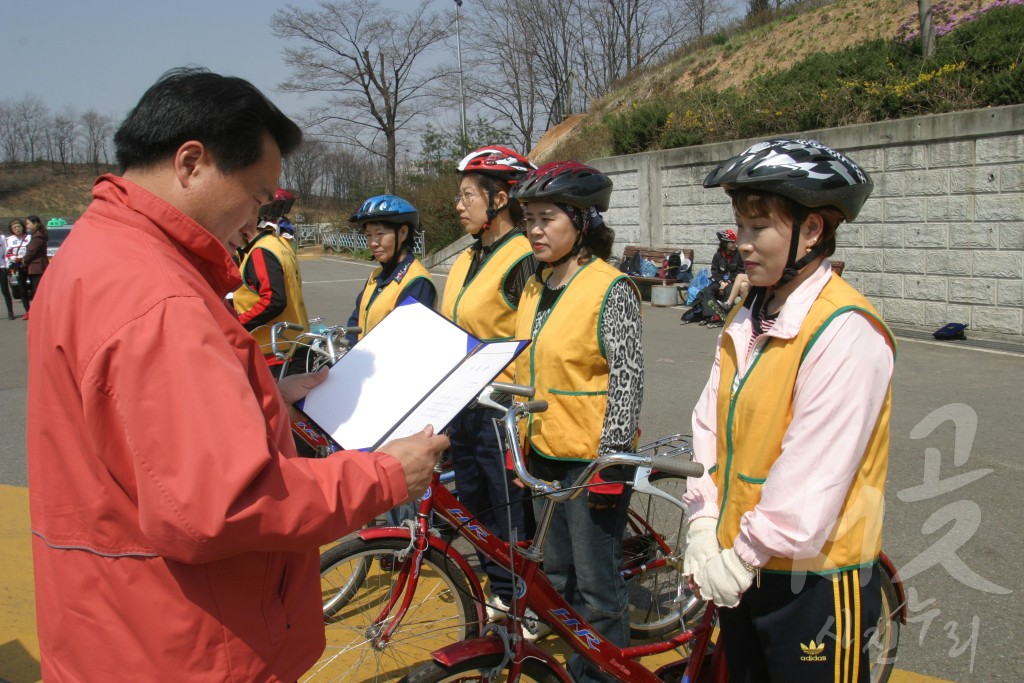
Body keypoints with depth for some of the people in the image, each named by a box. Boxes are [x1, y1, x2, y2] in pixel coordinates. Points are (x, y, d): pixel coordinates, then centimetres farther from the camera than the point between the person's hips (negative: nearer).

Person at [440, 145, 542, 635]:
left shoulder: (524, 259, -14)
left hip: (501, 410, -9)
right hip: (462, 407, 9)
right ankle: (501, 593, 36)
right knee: (477, 505, 19)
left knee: (513, 513, 4)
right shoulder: (466, 260, 14)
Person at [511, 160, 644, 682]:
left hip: (591, 459, -8)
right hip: (544, 454, 8)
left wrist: (610, 465, -17)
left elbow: (627, 382, -16)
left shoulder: (611, 289, -14)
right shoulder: (535, 287, 8)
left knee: (596, 585, 4)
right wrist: (519, 444, 16)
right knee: (557, 572, 20)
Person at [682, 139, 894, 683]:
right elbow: (710, 424, 5)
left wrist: (745, 555, -16)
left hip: (813, 579, -7)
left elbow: (813, 475, -22)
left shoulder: (846, 332, -20)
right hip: (741, 572, 7)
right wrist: (704, 526, -3)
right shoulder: (745, 321, 6)